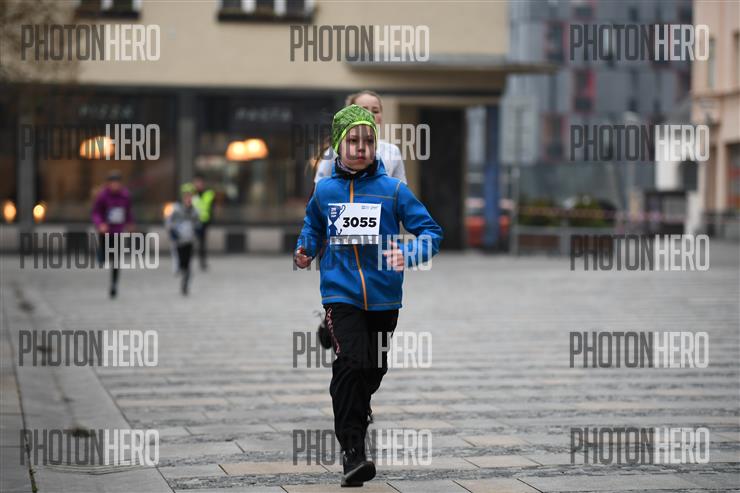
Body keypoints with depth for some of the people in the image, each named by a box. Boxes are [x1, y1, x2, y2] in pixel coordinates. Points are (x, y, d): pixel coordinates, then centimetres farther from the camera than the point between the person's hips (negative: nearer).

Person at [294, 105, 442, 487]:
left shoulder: (393, 189, -3)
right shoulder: (324, 190, 3)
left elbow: (430, 231, -4)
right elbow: (314, 226, 25)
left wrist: (408, 254, -22)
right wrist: (305, 250, 7)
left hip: (383, 295, 1)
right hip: (341, 293, -1)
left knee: (374, 370, 15)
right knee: (351, 363, -20)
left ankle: (353, 423, 44)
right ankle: (352, 452, -19)